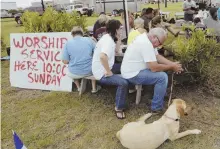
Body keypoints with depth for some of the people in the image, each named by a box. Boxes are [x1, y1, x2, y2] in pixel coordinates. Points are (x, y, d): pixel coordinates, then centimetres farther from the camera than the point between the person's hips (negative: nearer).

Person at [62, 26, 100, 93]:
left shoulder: (68, 43, -7)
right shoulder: (89, 40, -4)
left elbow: (65, 61, -6)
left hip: (74, 74, 0)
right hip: (89, 71, 1)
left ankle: (79, 87, 38)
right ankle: (94, 88, 38)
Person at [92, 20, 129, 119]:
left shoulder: (108, 37, 7)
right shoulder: (108, 41, -24)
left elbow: (116, 52, 17)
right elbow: (103, 56, -42)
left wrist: (117, 39, 6)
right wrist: (109, 72, -32)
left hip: (105, 68, 11)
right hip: (102, 73, -10)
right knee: (123, 83, -25)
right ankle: (118, 108, -9)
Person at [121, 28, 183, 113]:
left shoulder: (146, 39, 6)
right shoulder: (146, 44, -26)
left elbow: (157, 56, 11)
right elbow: (154, 68, -27)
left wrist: (172, 64, -1)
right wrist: (172, 67, -14)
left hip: (134, 70, 11)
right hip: (133, 75, -11)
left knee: (162, 68, 16)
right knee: (162, 77, -17)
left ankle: (162, 95, 29)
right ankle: (156, 108, -4)